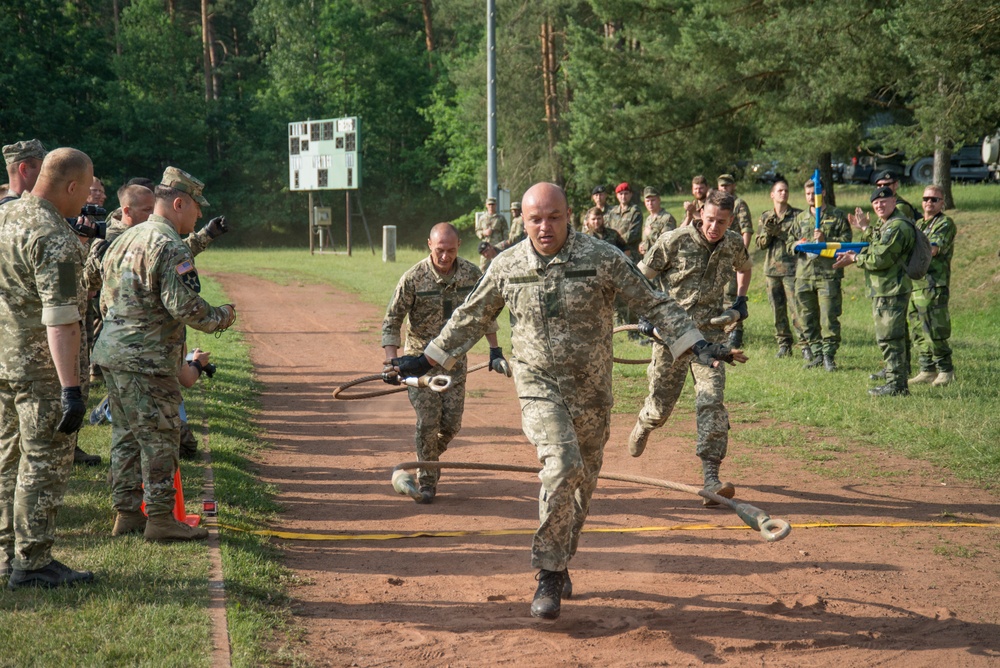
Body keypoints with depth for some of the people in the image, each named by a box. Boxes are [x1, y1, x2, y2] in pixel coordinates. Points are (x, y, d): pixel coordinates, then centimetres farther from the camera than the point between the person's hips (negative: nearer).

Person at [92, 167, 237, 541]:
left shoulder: (124, 240, 16)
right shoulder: (171, 248, -14)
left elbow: (106, 299, 21)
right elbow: (184, 306, -20)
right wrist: (222, 317, -5)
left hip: (110, 352, 9)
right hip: (147, 359, -9)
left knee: (126, 434, 14)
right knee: (159, 438, -2)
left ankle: (126, 514, 19)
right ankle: (160, 519, 0)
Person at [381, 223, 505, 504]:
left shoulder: (471, 274, -6)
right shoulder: (413, 278, -15)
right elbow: (391, 320, -10)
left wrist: (494, 349, 10)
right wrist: (392, 360, -20)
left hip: (455, 358, 3)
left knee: (451, 422, 1)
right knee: (428, 421, -9)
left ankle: (431, 457, 32)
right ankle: (427, 482, 6)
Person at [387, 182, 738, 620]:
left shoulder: (602, 259, -6)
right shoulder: (507, 267, 0)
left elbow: (653, 304, -3)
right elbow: (470, 318, 13)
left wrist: (696, 344, -12)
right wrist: (428, 360, 14)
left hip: (592, 391, 1)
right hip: (539, 387, -1)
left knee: (582, 483, 10)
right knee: (562, 467, -23)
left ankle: (559, 563, 33)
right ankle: (549, 574, -13)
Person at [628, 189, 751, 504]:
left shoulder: (734, 244, 0)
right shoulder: (674, 241, -13)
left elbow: (744, 268, 25)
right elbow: (641, 277, -3)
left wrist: (740, 300, 14)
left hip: (710, 331, 2)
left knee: (712, 399, -16)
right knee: (661, 404, 9)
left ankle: (711, 477, -19)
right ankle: (643, 425, 48)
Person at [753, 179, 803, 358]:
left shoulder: (797, 215, 2)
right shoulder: (765, 217, 14)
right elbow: (759, 243, 10)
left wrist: (779, 232, -14)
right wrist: (767, 232, -9)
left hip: (792, 269, -4)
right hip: (772, 269, 4)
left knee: (796, 308, -10)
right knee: (778, 310, 6)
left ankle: (805, 343, -3)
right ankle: (784, 344, 14)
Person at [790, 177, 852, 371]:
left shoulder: (837, 216, 5)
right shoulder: (800, 218, 19)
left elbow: (846, 240, -2)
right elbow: (790, 243, 20)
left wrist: (826, 240, -15)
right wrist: (799, 245, -2)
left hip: (828, 274, -5)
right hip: (804, 274, 5)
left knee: (829, 317, -8)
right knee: (807, 318, 6)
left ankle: (829, 355, -3)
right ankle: (815, 354, 15)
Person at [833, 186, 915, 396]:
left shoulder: (897, 227, -17)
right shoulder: (885, 225, 19)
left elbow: (880, 260, -20)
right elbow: (875, 251, 25)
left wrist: (854, 258, -7)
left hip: (892, 291, -11)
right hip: (883, 290, 11)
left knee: (890, 339, -8)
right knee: (887, 339, 15)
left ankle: (896, 385, -5)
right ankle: (896, 383, 21)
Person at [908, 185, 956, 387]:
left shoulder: (945, 224, -4)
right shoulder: (918, 224, 21)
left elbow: (932, 250, -17)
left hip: (933, 285, -8)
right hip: (914, 284, 8)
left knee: (934, 332, -8)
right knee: (919, 332, 9)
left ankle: (945, 371, 1)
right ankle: (927, 370, 15)